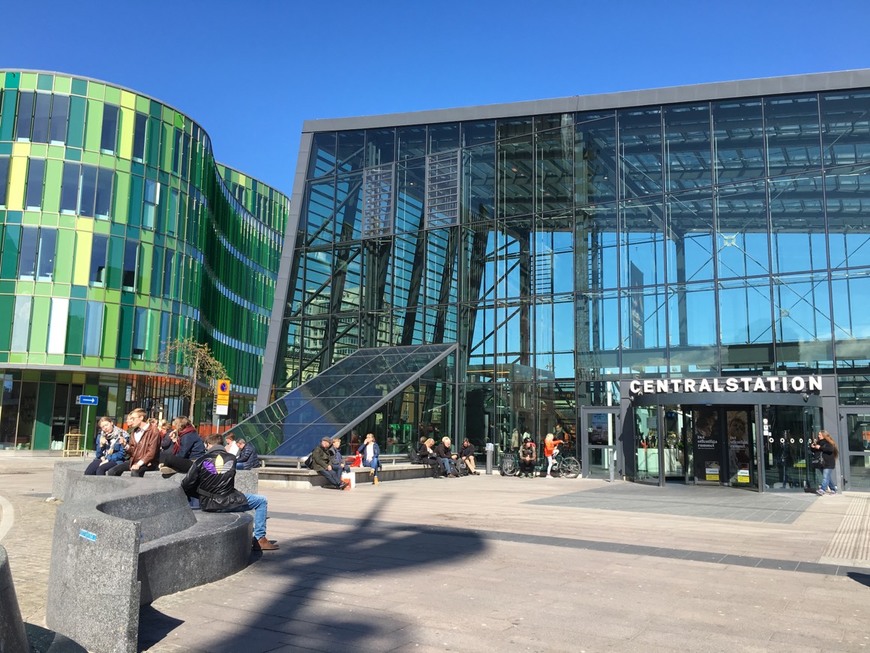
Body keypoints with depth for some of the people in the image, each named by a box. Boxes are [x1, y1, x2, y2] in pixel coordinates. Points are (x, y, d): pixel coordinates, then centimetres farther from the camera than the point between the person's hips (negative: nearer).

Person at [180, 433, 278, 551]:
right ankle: (259, 539, 8)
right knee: (262, 501, 16)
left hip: (207, 505, 2)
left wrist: (201, 495, 16)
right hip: (228, 503, -2)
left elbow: (186, 486, -4)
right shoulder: (231, 458, 3)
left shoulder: (201, 460, -3)